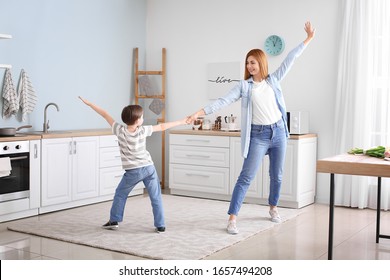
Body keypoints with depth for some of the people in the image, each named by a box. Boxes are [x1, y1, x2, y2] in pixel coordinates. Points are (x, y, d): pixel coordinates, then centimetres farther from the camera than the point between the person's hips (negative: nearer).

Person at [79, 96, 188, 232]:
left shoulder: (120, 130, -10)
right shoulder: (143, 131, -9)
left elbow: (105, 115, -4)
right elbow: (162, 127, 0)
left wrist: (88, 103, 3)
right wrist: (181, 122, 10)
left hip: (133, 171, 0)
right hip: (149, 167, 0)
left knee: (120, 194, 20)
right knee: (156, 197, 7)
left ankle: (114, 221, 24)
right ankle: (160, 226, 7)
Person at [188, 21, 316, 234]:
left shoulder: (273, 80, 5)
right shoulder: (244, 86, -2)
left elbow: (290, 59, 9)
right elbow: (224, 101, -11)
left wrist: (308, 39, 11)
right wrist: (201, 112, -23)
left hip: (278, 131, 3)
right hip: (258, 135, -3)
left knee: (277, 175, 14)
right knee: (246, 177, -9)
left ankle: (273, 207, 37)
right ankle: (232, 217, -7)